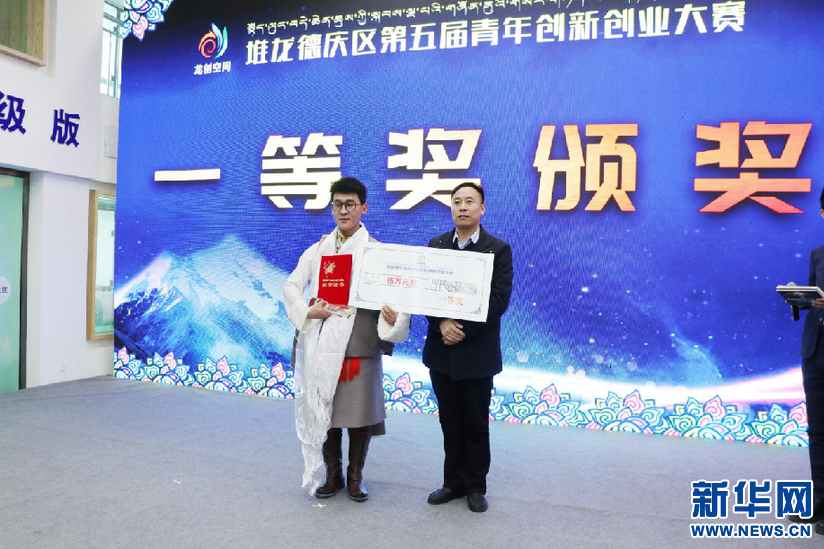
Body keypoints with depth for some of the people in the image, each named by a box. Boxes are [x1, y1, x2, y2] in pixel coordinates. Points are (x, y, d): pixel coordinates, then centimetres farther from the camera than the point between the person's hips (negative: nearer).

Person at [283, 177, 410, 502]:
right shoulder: (317, 250, 12)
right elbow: (292, 286, 9)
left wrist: (393, 317, -24)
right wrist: (307, 311, -8)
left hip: (360, 343, -3)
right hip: (322, 344, 3)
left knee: (360, 413, 4)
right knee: (323, 411, 10)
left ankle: (355, 477, 23)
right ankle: (332, 475, 27)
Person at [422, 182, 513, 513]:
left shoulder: (498, 249, -3)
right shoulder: (435, 245, 7)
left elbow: (499, 299, -11)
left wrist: (463, 329, -17)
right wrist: (442, 324, -15)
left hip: (477, 352, -3)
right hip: (441, 349, 3)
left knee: (476, 424, 8)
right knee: (450, 422, 14)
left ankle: (476, 486, 25)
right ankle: (454, 482, 29)